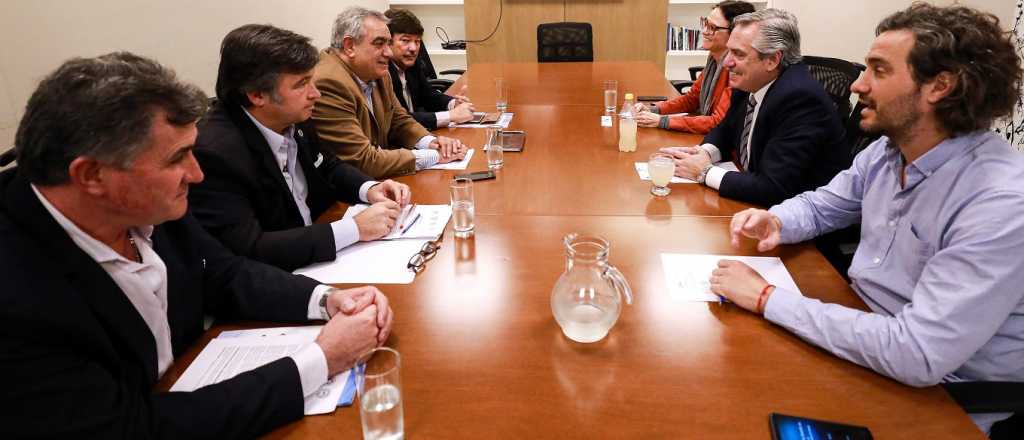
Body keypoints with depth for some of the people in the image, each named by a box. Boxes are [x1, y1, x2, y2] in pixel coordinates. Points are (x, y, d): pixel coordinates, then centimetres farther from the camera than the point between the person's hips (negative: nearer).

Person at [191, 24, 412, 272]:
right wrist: (355, 229, -28)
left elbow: (327, 167, 14)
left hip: (320, 257, 7)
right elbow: (247, 249, -28)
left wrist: (369, 189, -7)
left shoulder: (293, 120, -4)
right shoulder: (213, 152, -24)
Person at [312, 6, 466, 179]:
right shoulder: (327, 84, -22)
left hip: (376, 181, 8)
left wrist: (430, 142, -4)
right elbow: (362, 161, -23)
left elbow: (400, 121, 17)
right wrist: (433, 156, -17)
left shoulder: (377, 74, 4)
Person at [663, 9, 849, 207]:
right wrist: (704, 153, -7)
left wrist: (705, 172, -20)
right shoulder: (750, 84, -3)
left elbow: (774, 189, -29)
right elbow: (725, 131, 14)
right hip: (759, 200, 7)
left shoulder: (801, 99, -25)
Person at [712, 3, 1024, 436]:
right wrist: (776, 222, -11)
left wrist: (768, 298, -29)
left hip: (940, 395, -6)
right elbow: (820, 205, 14)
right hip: (869, 337, 7)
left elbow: (918, 355, -33)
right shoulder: (886, 150, -3)